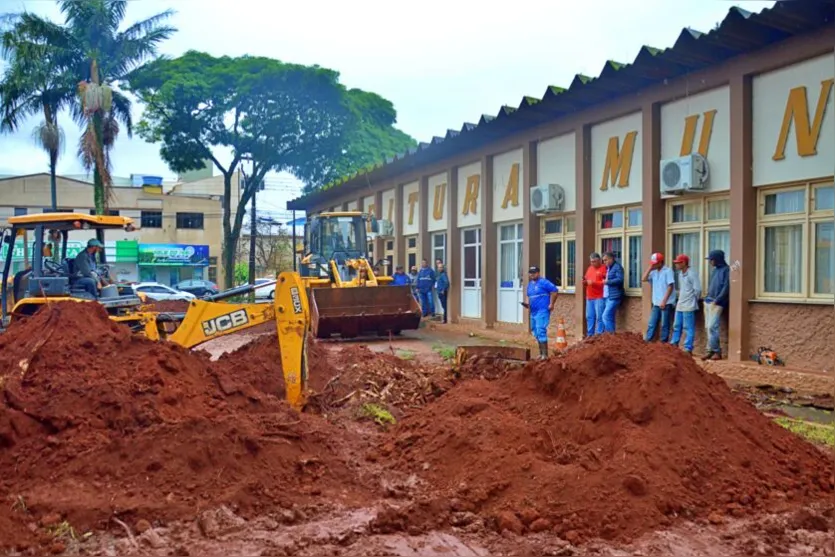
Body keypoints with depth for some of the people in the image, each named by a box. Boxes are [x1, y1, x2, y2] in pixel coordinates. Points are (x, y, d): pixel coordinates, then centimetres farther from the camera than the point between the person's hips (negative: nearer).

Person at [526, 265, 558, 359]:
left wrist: (551, 304, -14)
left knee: (541, 331, -15)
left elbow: (554, 291, -13)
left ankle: (545, 354, -13)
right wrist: (528, 303, 9)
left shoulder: (543, 282, -9)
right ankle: (541, 352, 23)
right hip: (533, 312, 9)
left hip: (542, 311, -9)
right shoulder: (530, 284, 16)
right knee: (535, 332, 12)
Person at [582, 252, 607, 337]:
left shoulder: (604, 269, -7)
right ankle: (590, 335, 16)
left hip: (599, 297, -7)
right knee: (589, 317, 9)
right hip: (589, 297, 7)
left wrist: (594, 282, -19)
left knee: (599, 317, -6)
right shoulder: (590, 268, 18)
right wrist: (584, 281, 3)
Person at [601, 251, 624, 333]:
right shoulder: (607, 268, 21)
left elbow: (620, 279, -18)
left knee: (606, 316, -15)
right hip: (607, 296, 9)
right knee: (610, 317, 10)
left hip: (613, 297, -9)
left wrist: (607, 282, -17)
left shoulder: (617, 267, -6)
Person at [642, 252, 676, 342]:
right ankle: (647, 341, 13)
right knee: (651, 324, 8)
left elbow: (670, 287, -14)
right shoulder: (653, 272, 10)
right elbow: (643, 279, 1)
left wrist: (664, 301, -17)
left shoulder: (668, 271, -10)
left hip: (666, 303, -7)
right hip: (656, 303, 7)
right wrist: (650, 268, -4)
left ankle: (663, 343, 9)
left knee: (665, 325, 2)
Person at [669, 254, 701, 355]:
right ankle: (674, 344, 25)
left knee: (688, 328, -3)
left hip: (688, 306, -9)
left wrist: (693, 300, -5)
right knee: (676, 326, 15)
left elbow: (697, 290, -16)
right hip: (679, 305, 9)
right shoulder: (680, 274, 13)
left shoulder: (692, 274, -15)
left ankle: (688, 348, 1)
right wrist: (680, 298, 15)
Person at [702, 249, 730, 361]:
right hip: (708, 301, 8)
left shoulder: (726, 270, -8)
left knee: (712, 327, -12)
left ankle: (716, 351, -6)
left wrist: (716, 300, -18)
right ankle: (711, 350, 10)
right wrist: (707, 298, 11)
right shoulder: (716, 270, 17)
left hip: (717, 303, -8)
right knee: (708, 327, 6)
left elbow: (726, 288, -14)